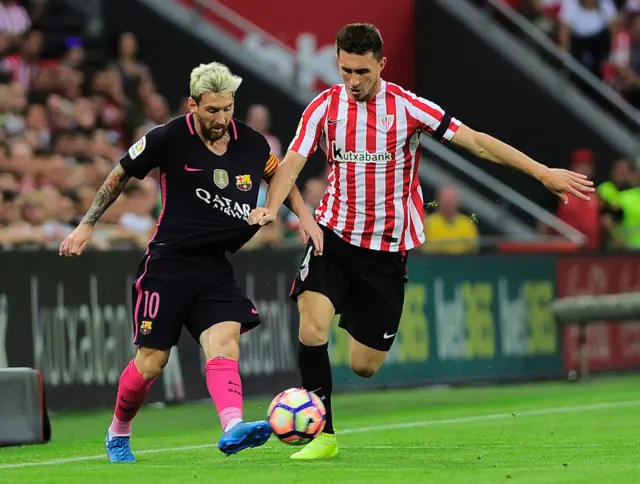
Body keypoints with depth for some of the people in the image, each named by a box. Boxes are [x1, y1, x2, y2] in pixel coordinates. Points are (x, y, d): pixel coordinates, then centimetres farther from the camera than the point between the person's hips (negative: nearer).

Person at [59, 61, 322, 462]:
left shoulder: (252, 143, 1)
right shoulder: (169, 139, -10)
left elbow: (279, 175, 24)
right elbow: (120, 176, 5)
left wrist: (305, 216, 12)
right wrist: (88, 225, 6)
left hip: (216, 266, 3)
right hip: (169, 262, -3)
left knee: (225, 342, -19)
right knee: (152, 361, -1)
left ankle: (233, 428, -38)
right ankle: (118, 434, 22)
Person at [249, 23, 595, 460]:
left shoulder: (407, 107, -9)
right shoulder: (325, 107, -3)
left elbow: (476, 142, -9)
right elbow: (293, 162, -9)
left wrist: (543, 173, -12)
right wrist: (272, 207, -30)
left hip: (388, 249, -1)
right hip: (335, 235, 1)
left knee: (364, 366, 0)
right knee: (313, 327, -23)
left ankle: (361, 320, 38)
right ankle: (324, 435, -10)